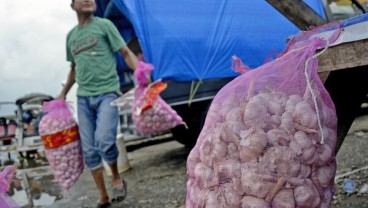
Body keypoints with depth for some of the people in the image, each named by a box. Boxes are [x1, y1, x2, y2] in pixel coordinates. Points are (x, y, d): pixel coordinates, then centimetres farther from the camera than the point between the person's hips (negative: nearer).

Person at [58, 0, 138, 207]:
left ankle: (117, 178, 8)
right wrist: (63, 93, 26)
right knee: (89, 150, 4)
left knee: (104, 141, -22)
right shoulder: (71, 35, 17)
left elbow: (126, 53, -2)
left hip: (107, 92, -5)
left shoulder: (104, 25, 3)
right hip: (83, 97, 5)